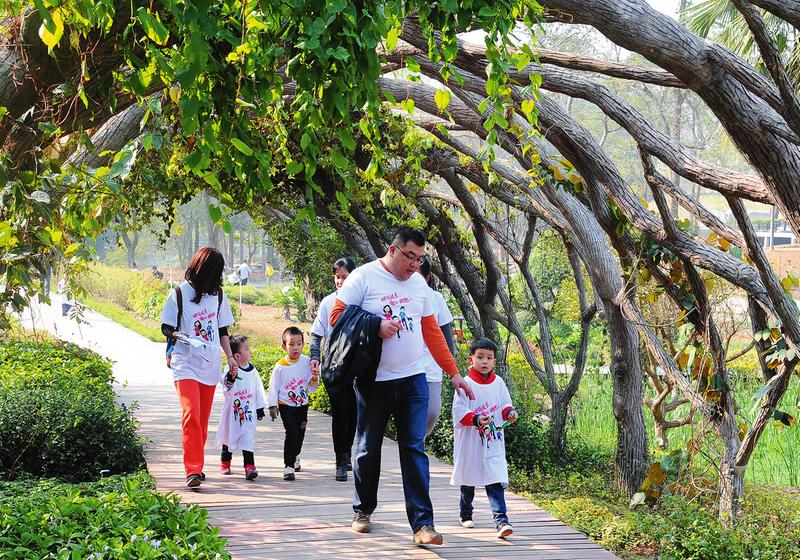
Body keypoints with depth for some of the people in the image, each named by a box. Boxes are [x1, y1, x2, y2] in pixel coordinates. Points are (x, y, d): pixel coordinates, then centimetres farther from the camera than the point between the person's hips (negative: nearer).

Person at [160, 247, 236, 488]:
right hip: (186, 364, -5)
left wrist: (230, 356, 12)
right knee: (191, 414, -18)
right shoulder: (179, 293, -2)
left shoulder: (217, 294, 12)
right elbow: (166, 327, 2)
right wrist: (176, 335, -19)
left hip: (210, 365, 5)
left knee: (203, 419, 8)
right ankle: (193, 471, -22)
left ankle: (195, 466, 21)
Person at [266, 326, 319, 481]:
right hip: (286, 405, -3)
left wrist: (314, 379, -17)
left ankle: (294, 456, 42)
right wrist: (272, 405, -5)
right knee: (291, 433, -16)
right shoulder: (280, 366, -8)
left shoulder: (307, 362, -2)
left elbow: (312, 389, 3)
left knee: (300, 434, 12)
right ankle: (288, 466, -12)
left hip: (302, 405, 3)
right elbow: (273, 386, -1)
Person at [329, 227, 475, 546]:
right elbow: (337, 316, -7)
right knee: (368, 449, 8)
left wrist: (453, 372, 13)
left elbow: (431, 331, 15)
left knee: (414, 449, -4)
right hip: (373, 381, -3)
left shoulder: (418, 284, 11)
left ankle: (423, 523, -9)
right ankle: (363, 510, 27)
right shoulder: (364, 277, -5)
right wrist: (376, 327, -18)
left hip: (412, 380, 3)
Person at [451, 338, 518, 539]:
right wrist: (476, 419, -29)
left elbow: (505, 406, 14)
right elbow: (459, 413, -14)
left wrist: (509, 413, -8)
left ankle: (501, 521, -17)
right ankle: (465, 515, 36)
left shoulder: (498, 383, 5)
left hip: (494, 443, 2)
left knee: (495, 482, -10)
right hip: (470, 443, -1)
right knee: (468, 481, 15)